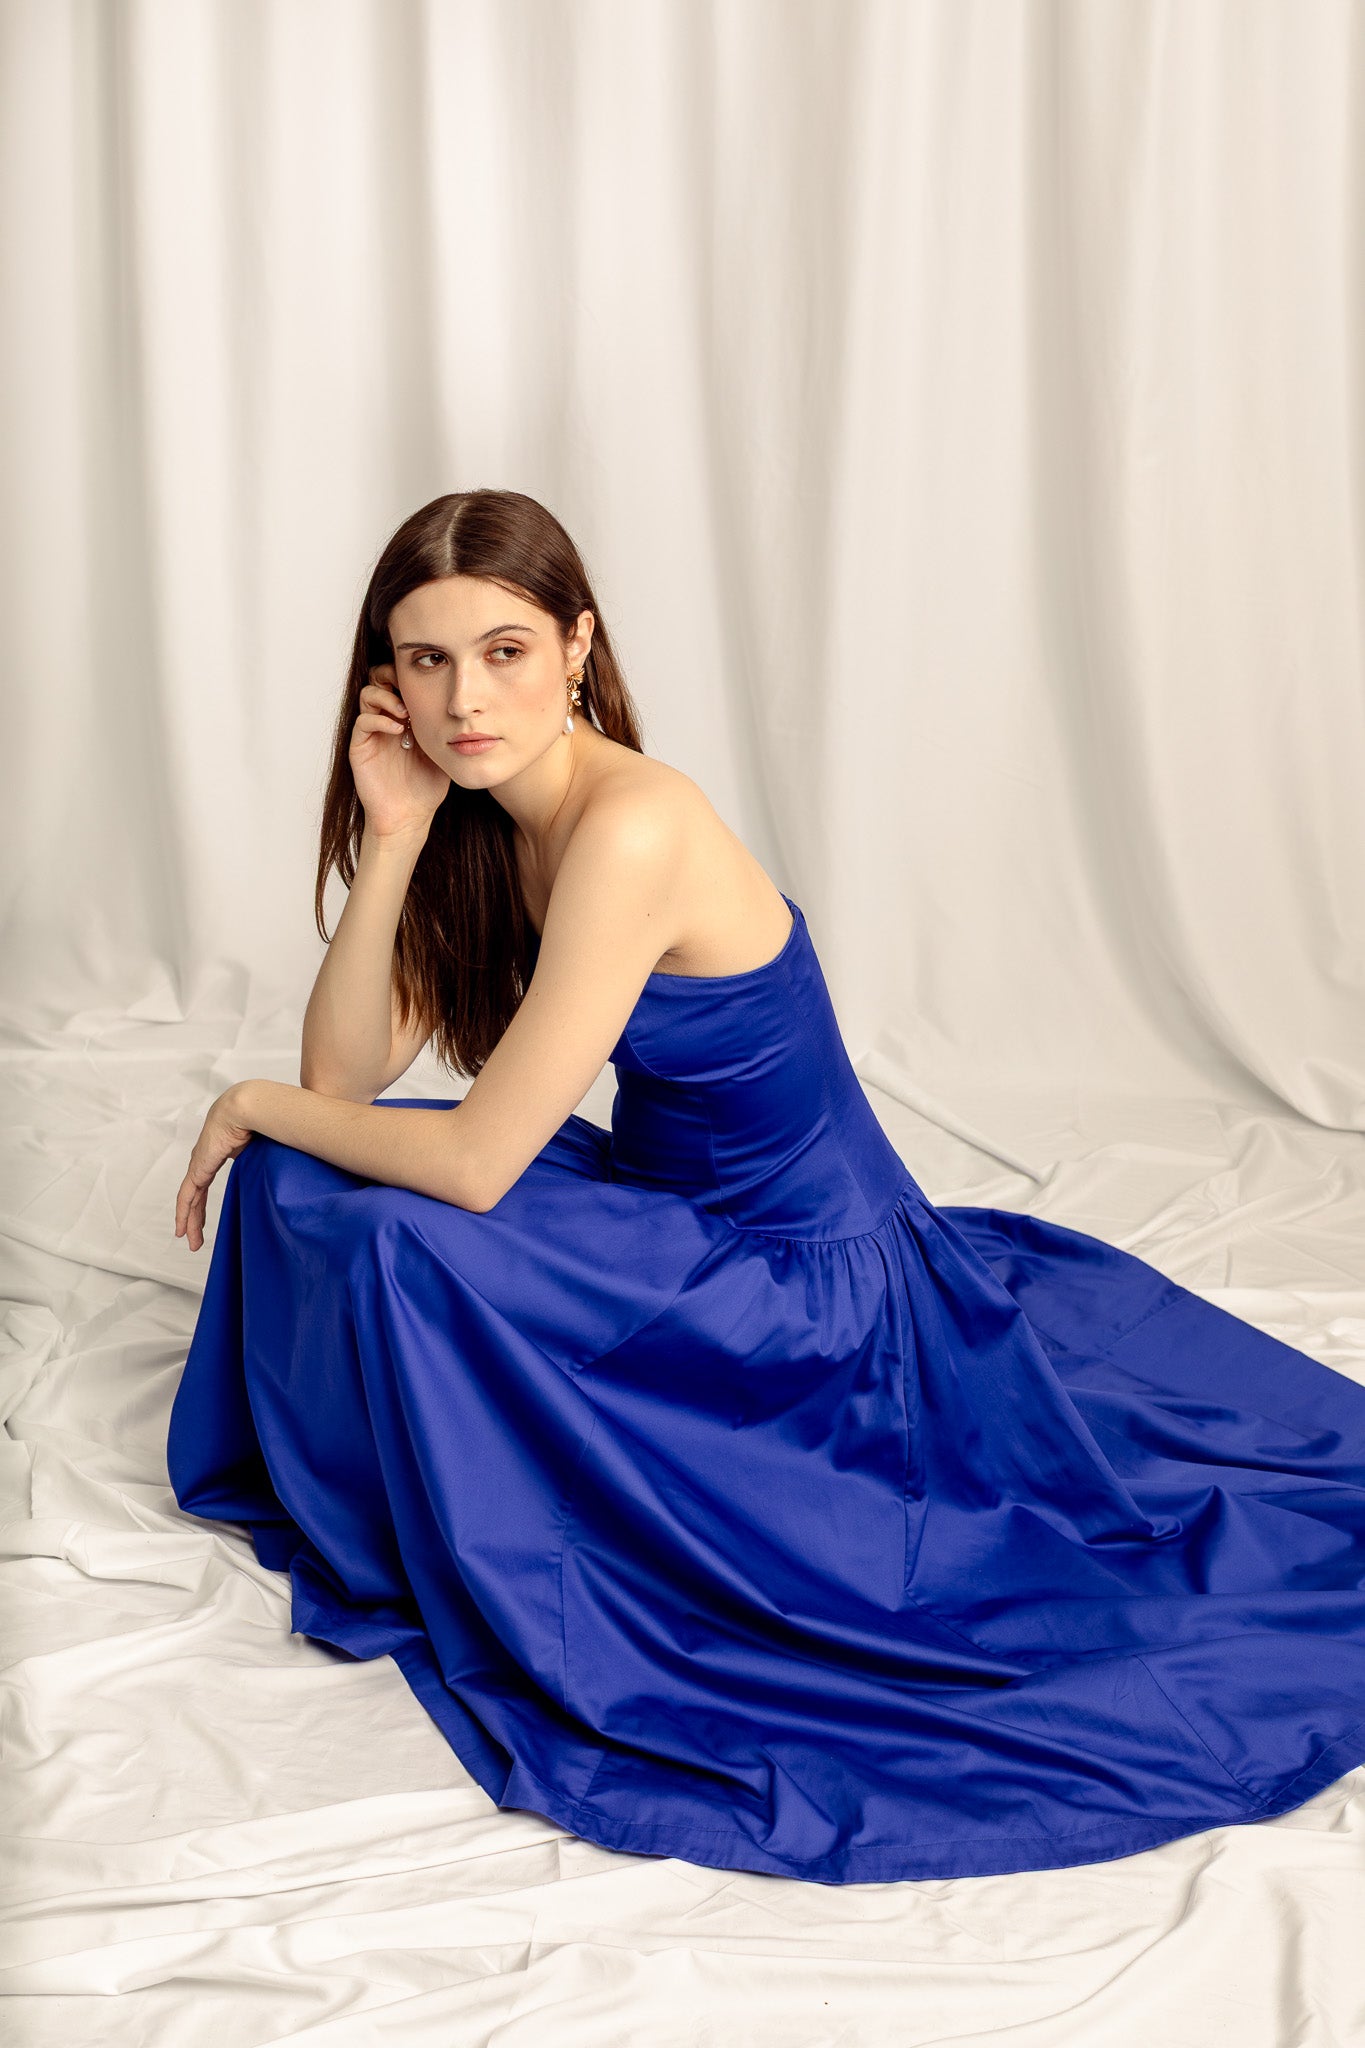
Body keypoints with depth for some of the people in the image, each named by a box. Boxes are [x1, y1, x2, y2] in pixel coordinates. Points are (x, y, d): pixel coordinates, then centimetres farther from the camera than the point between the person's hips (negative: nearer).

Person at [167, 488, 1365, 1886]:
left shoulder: (630, 829, -29)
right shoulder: (484, 815, -2)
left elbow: (475, 1164, -28)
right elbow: (346, 1077, -6)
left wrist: (259, 1106, -11)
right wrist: (393, 833, -16)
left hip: (801, 1286, -8)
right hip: (685, 1224, 8)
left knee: (396, 1244, -24)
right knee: (308, 1181, 1)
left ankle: (489, 1576, 2)